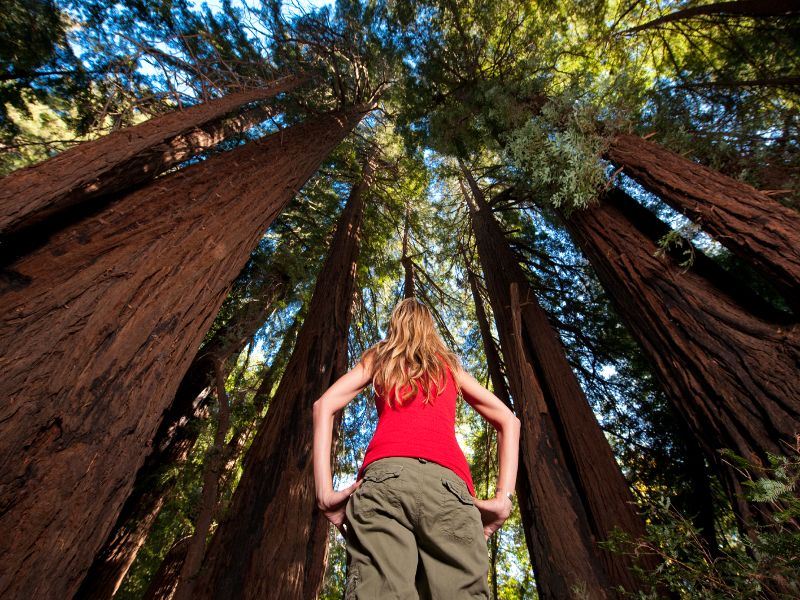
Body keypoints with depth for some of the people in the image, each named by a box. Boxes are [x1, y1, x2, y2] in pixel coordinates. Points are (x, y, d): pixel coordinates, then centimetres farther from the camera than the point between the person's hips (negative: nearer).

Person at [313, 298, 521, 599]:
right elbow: (508, 420, 23)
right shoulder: (451, 365, 30)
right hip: (449, 483, 1)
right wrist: (503, 499, 11)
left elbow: (324, 404, 11)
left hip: (384, 474, -1)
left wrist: (325, 492, 4)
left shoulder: (377, 358, 26)